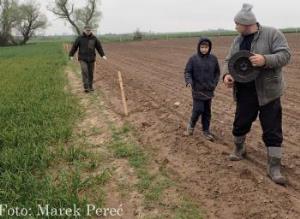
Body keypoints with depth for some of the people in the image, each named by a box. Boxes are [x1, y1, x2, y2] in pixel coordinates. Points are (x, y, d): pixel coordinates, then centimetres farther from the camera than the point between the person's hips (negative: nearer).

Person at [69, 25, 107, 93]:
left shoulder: (94, 38, 1)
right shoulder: (80, 38, -4)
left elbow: (99, 47, 5)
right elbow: (74, 46, 0)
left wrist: (103, 55, -4)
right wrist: (71, 55, -3)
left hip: (91, 59, 2)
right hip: (83, 59, -2)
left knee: (91, 73, 8)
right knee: (84, 71, -16)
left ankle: (90, 86, 23)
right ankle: (86, 87, -17)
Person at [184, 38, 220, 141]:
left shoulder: (213, 59, 1)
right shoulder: (193, 59, -7)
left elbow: (217, 72, 12)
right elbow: (187, 72, -5)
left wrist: (214, 83, 1)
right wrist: (189, 81, -21)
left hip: (209, 90, 3)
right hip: (197, 90, -3)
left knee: (207, 111, 10)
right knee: (198, 110, -5)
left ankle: (206, 130, 23)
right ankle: (191, 124, 22)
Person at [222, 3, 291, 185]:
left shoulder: (272, 34, -10)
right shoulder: (238, 41, 8)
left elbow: (285, 55, -16)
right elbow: (229, 61, 10)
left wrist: (265, 60, -33)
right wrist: (226, 74, -11)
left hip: (268, 92, -5)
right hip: (245, 92, 5)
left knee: (272, 130, -1)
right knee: (241, 123, 16)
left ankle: (274, 167, 7)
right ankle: (239, 149, 43)